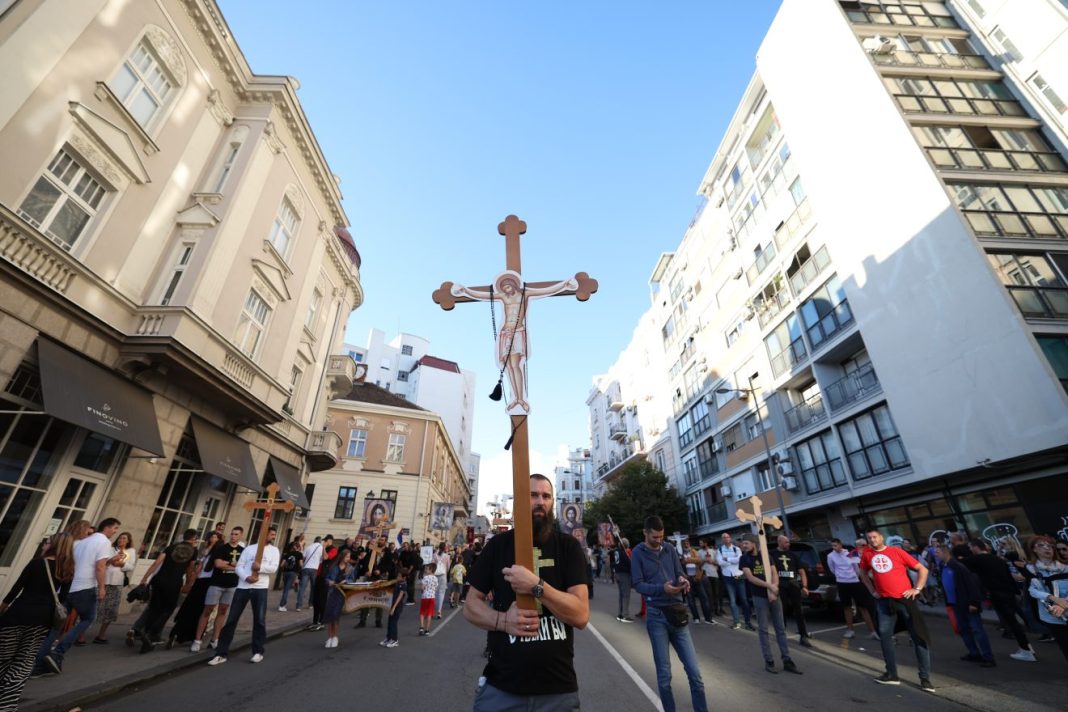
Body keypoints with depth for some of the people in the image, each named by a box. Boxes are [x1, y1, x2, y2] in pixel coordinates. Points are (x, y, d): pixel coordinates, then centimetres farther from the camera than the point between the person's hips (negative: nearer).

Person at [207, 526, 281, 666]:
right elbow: (239, 566, 3)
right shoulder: (249, 548, 9)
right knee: (231, 619, 3)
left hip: (260, 588, -1)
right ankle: (222, 653, 16)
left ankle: (258, 651, 18)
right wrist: (246, 577, -14)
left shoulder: (274, 550, 7)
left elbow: (274, 568, -5)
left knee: (259, 620, 4)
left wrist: (260, 567, -21)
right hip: (243, 587, 1)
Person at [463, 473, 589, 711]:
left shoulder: (568, 546, -6)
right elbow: (471, 605, 2)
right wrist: (502, 620, -18)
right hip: (500, 686, 1)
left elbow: (581, 615, -13)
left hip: (558, 688, 0)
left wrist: (536, 586, -27)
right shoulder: (498, 544, -1)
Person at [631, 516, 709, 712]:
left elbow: (680, 573, 8)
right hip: (656, 616, -3)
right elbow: (638, 585, -11)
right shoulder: (638, 553, -8)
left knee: (694, 672, 6)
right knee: (664, 675, 9)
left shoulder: (669, 548, 4)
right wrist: (662, 588, -25)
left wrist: (683, 581, -16)